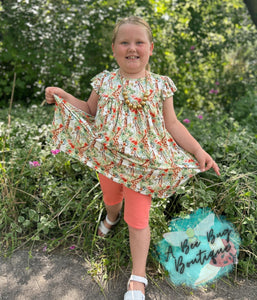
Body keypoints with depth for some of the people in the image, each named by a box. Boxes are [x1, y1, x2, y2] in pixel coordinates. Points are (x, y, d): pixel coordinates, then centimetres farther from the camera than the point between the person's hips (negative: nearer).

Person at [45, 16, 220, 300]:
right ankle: (112, 217, 66)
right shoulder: (104, 81, 1)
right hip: (108, 157, 3)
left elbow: (172, 124, -2)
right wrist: (63, 96, 0)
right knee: (110, 198, 26)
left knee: (138, 221, 2)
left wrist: (198, 150, -9)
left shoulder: (160, 85, -5)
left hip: (143, 163, -3)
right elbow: (90, 111, 13)